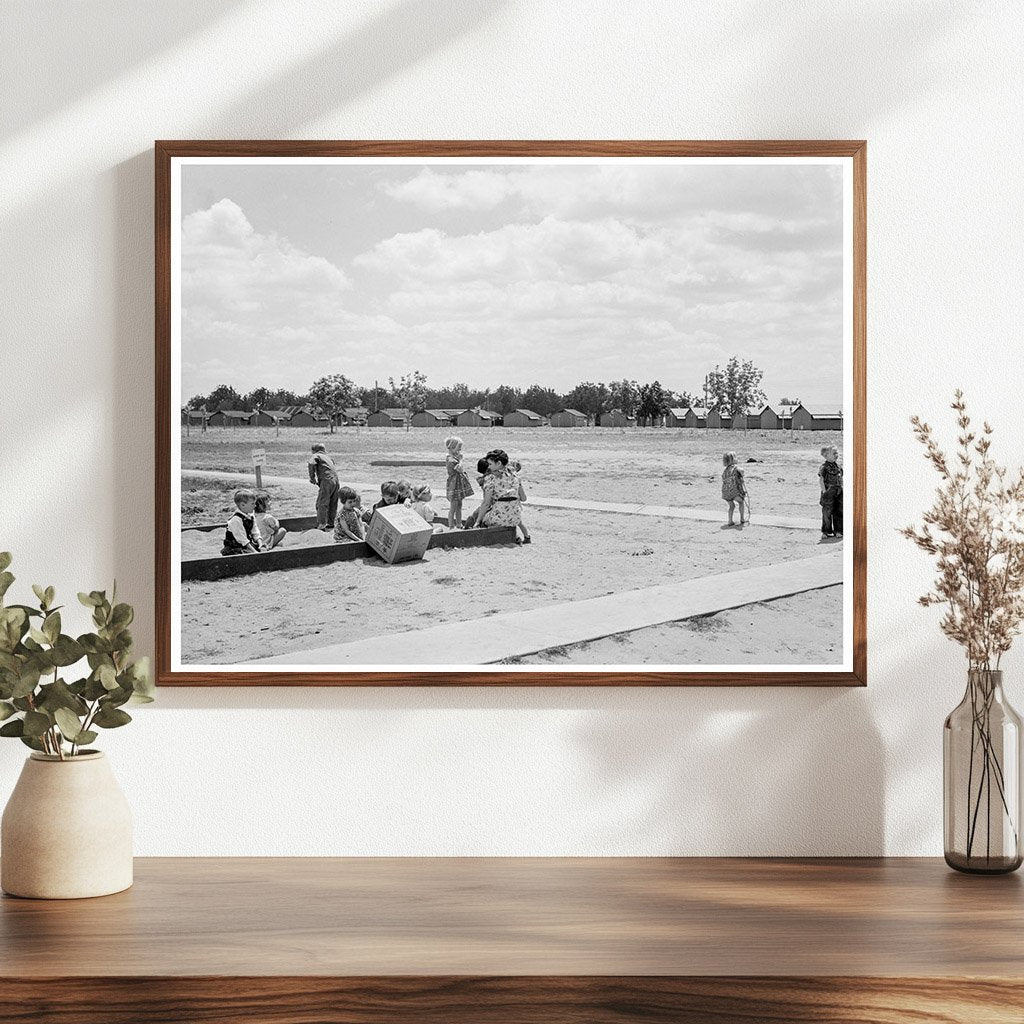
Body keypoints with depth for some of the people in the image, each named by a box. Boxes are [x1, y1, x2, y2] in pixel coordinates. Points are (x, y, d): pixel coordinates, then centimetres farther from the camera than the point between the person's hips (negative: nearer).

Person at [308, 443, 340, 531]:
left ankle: (321, 524, -13)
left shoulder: (316, 455, 5)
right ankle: (331, 523, 21)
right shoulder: (328, 457, 26)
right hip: (336, 480, 7)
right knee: (333, 504, 16)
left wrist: (312, 477, -7)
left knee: (322, 504, -6)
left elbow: (311, 463, -16)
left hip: (327, 480, -7)